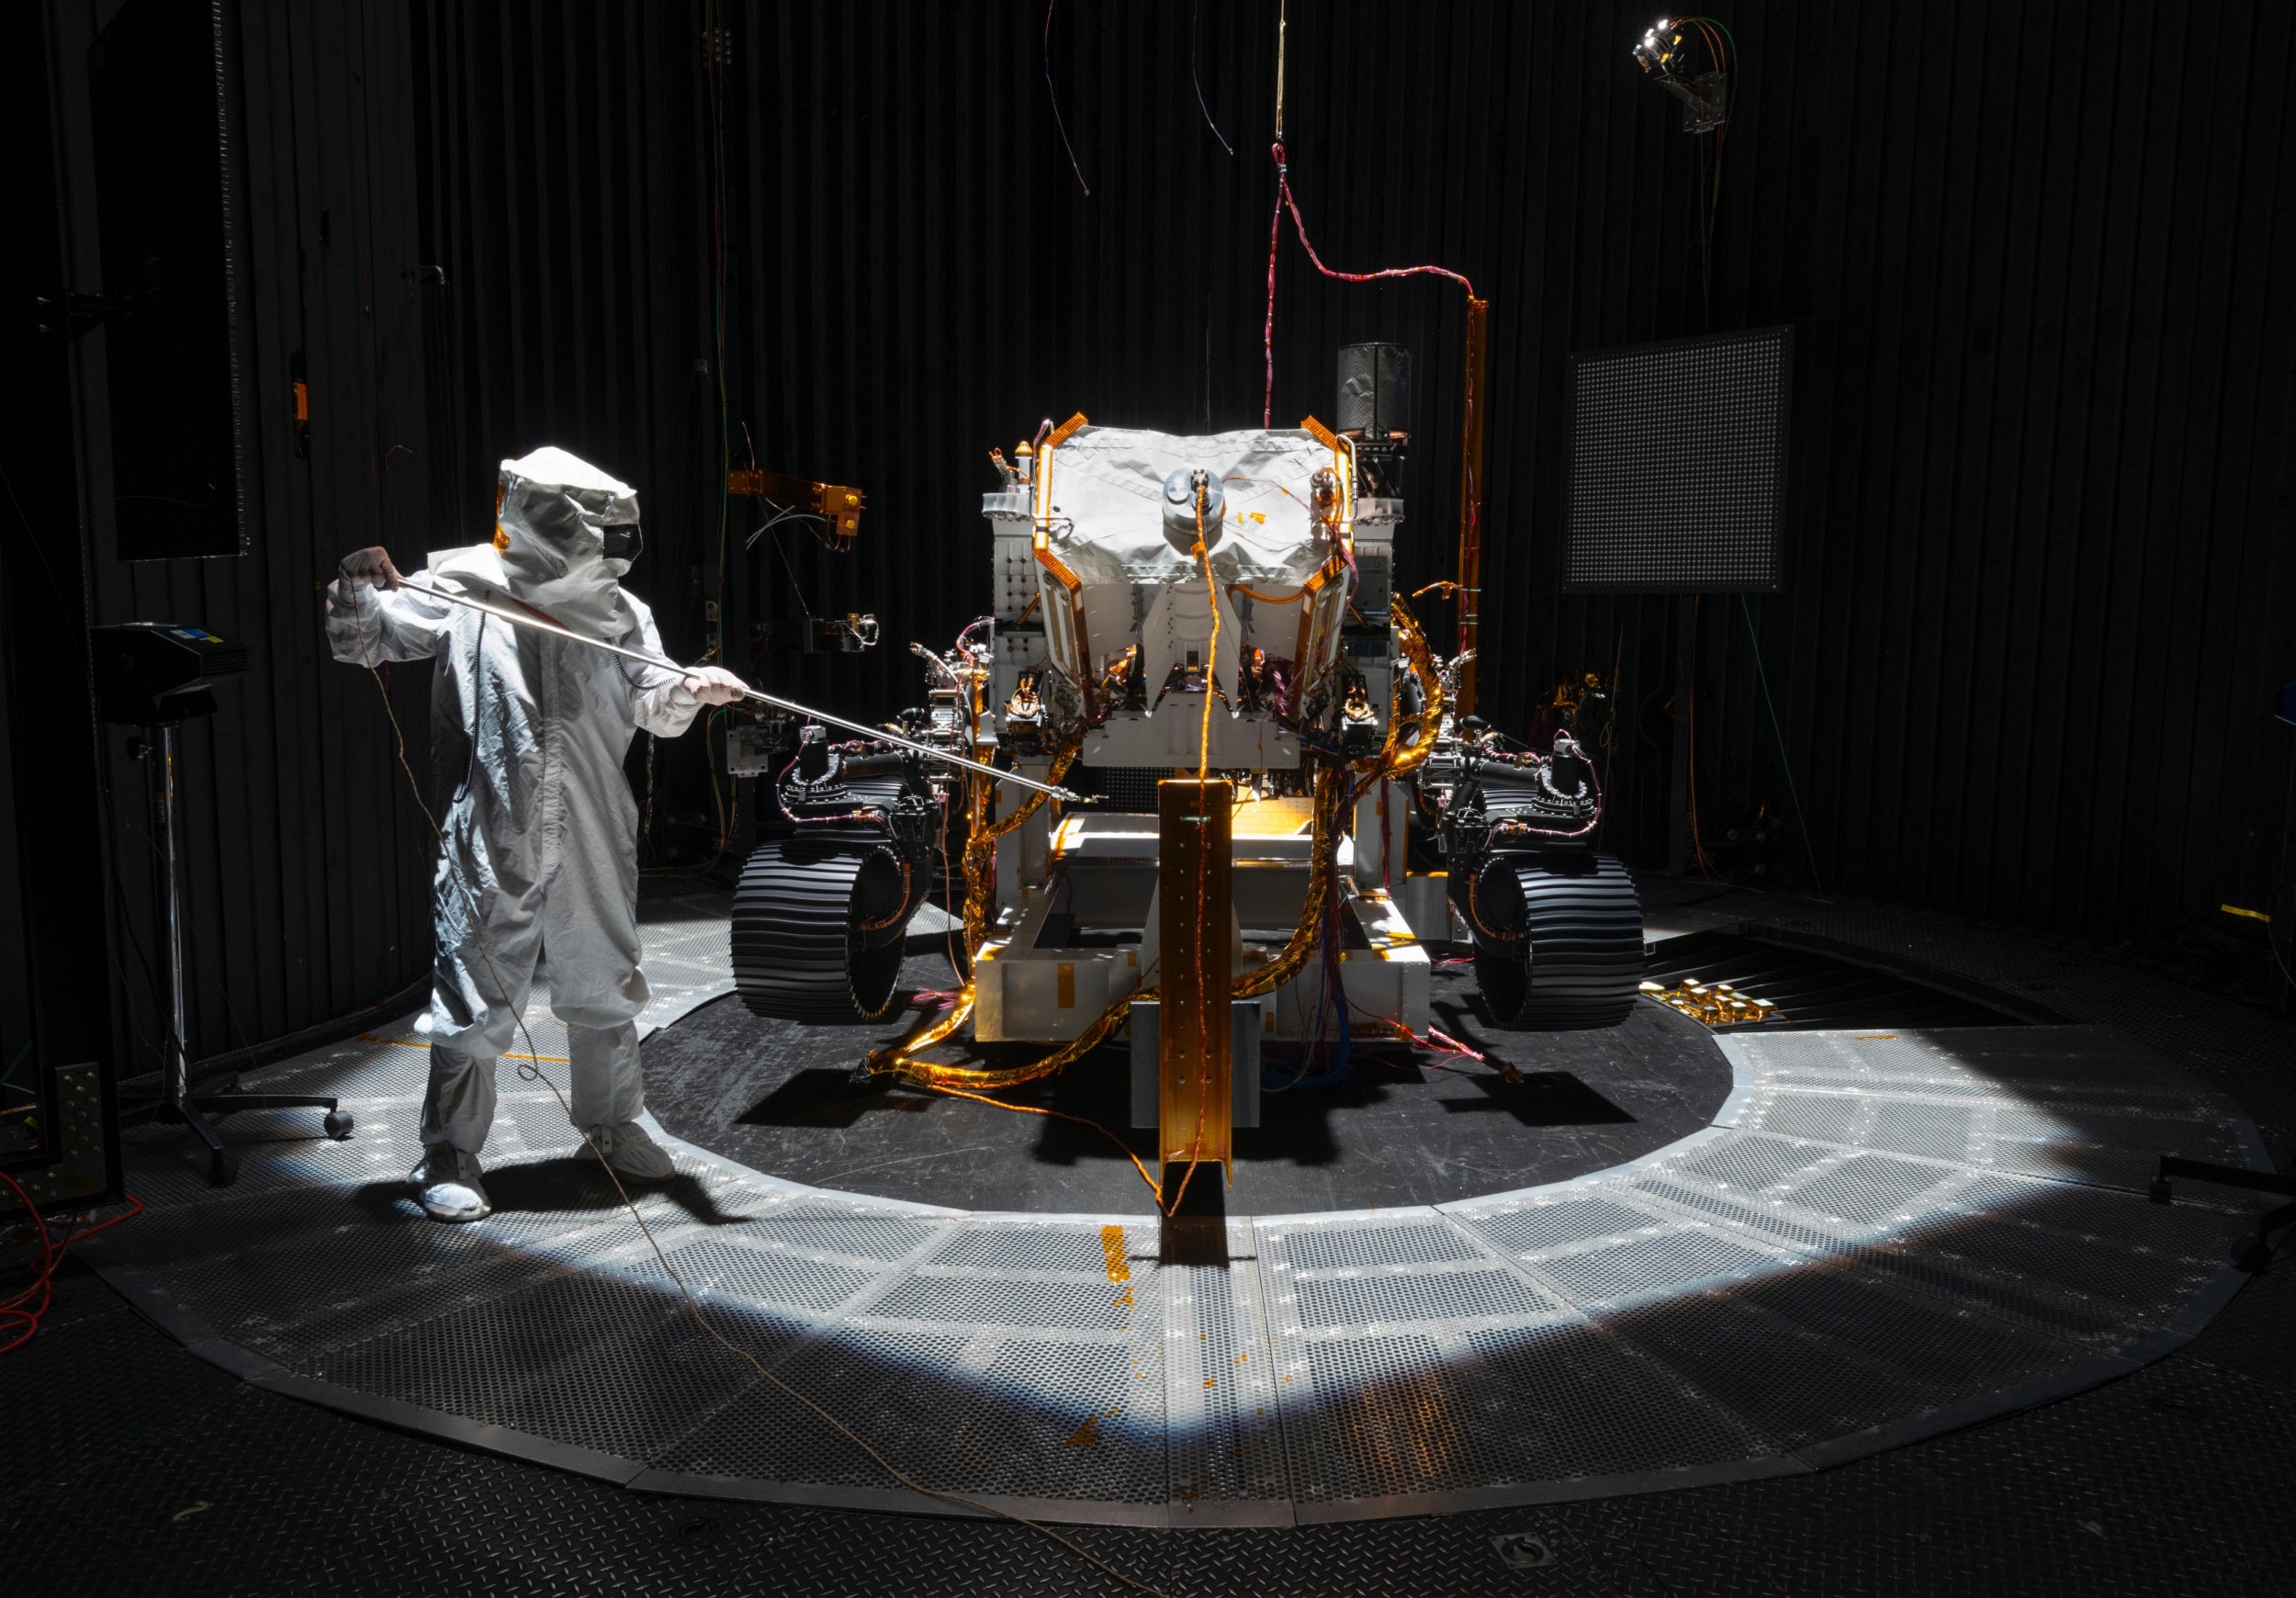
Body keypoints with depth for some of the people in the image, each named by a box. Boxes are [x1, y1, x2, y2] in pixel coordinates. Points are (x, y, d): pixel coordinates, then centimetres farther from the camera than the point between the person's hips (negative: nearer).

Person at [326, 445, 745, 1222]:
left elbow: (650, 706, -2)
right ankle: (451, 1157, 20)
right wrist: (360, 587, -22)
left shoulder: (620, 611, 3)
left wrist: (688, 689, -23)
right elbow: (363, 641, -3)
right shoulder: (465, 588, -6)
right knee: (476, 998, 2)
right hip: (493, 842, -4)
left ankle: (613, 1125, 37)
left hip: (593, 840, 4)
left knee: (604, 988, 16)